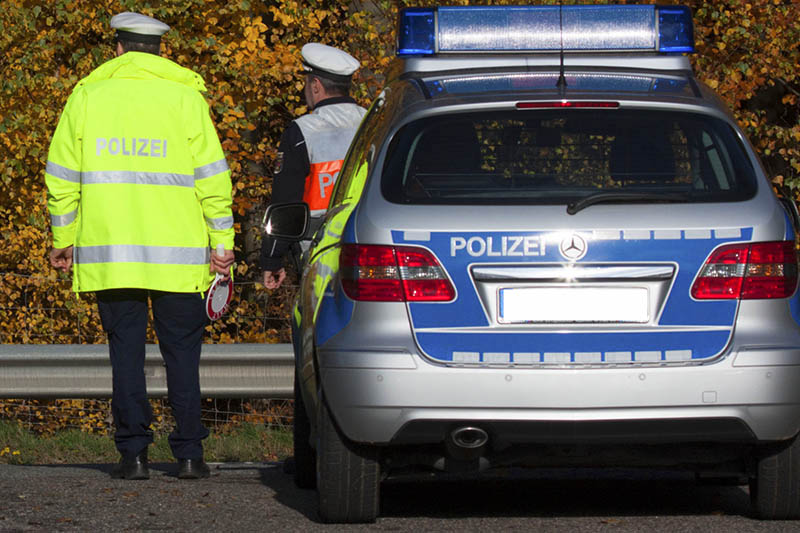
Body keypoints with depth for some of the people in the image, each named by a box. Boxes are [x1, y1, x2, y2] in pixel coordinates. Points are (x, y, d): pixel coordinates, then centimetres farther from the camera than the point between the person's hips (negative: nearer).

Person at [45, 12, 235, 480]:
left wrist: (63, 239, 16)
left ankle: (134, 453, 1)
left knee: (126, 352, 5)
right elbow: (212, 175, -1)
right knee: (182, 353, 5)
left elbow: (63, 175, 7)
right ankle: (189, 454, 2)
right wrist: (221, 243, 3)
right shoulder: (185, 96, 2)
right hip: (177, 252, -1)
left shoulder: (87, 96, 6)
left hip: (107, 249, 1)